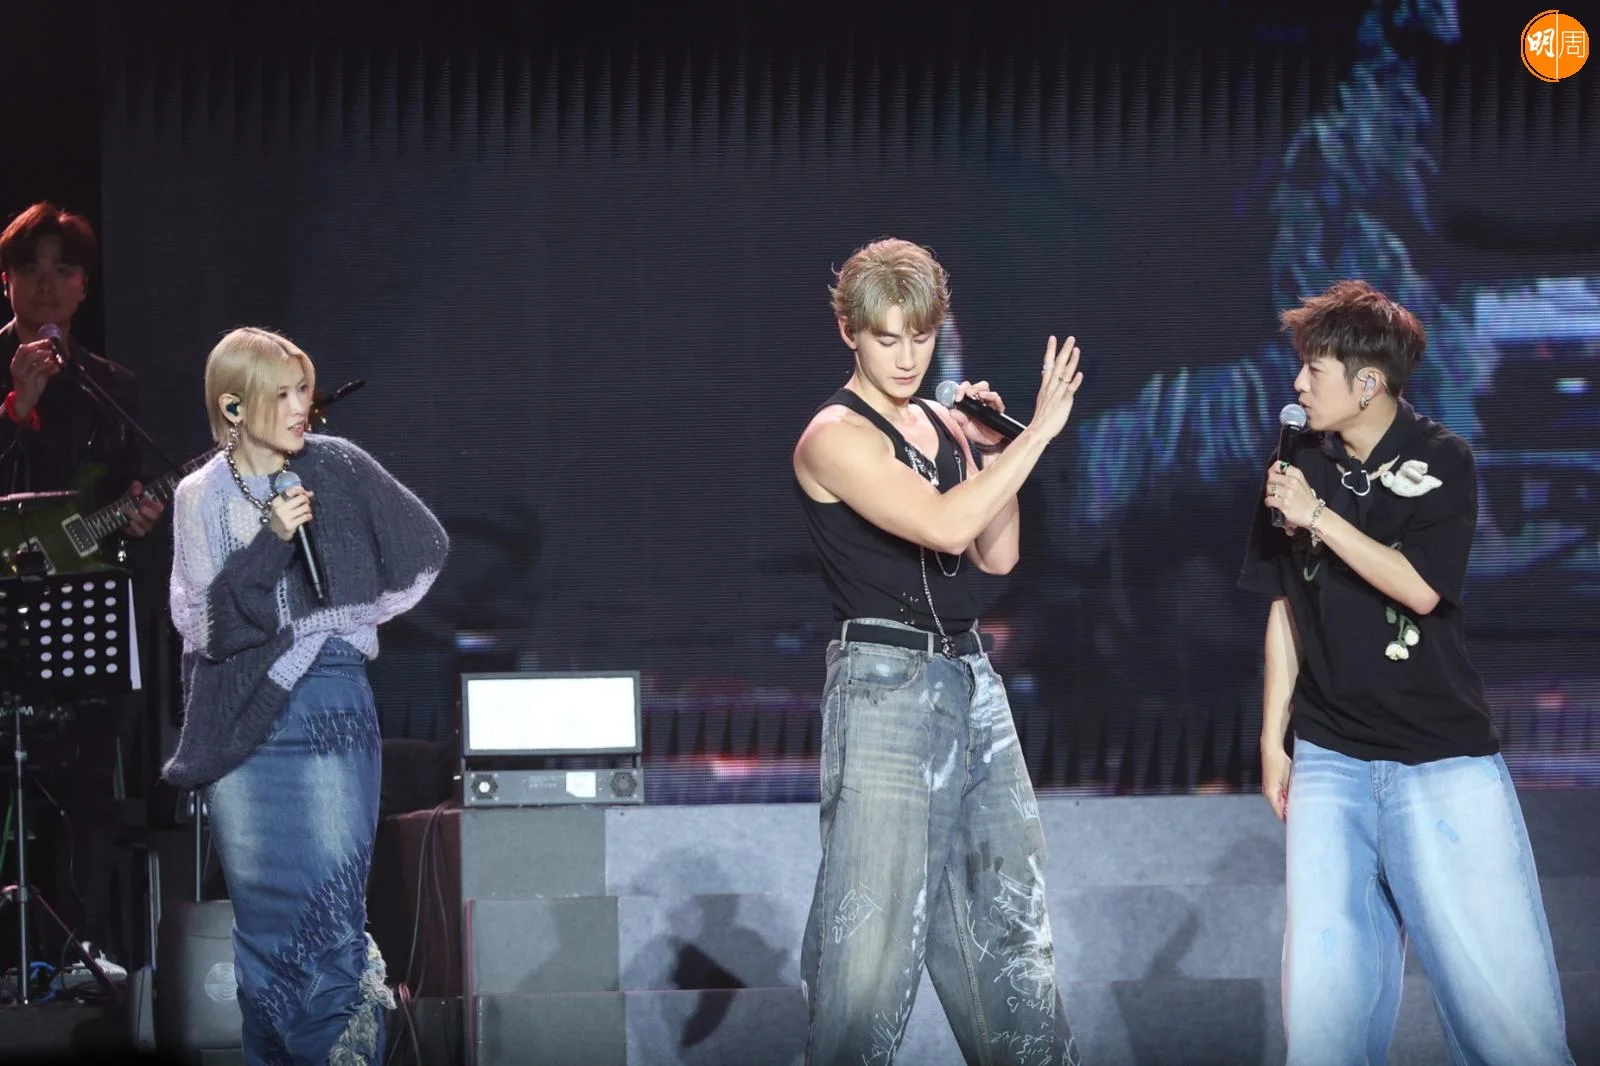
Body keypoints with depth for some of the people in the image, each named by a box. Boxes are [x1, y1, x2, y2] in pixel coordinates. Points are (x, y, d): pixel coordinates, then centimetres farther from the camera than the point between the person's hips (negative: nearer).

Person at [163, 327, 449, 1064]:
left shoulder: (337, 469, 2)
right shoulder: (200, 499, 3)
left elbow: (426, 547, 14)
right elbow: (201, 623, -7)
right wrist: (269, 545, -17)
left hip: (330, 705, -1)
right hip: (241, 720, 1)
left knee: (332, 896, -9)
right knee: (263, 906, 3)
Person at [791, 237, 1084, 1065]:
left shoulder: (941, 423, 12)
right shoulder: (836, 436, -11)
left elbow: (996, 555, 13)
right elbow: (944, 528, -24)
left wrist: (994, 448, 2)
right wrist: (1038, 430, -20)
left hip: (970, 679, 8)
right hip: (885, 683, -8)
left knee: (1009, 912, 12)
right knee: (875, 927, -9)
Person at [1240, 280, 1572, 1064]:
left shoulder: (1440, 463, -3)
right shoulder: (1298, 470, 7)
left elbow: (1420, 588, -15)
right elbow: (1285, 613, 12)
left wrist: (1318, 516, -15)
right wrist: (1273, 741, 10)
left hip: (1444, 758, -3)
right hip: (1329, 761, 3)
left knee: (1503, 989, -8)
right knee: (1323, 992, -4)